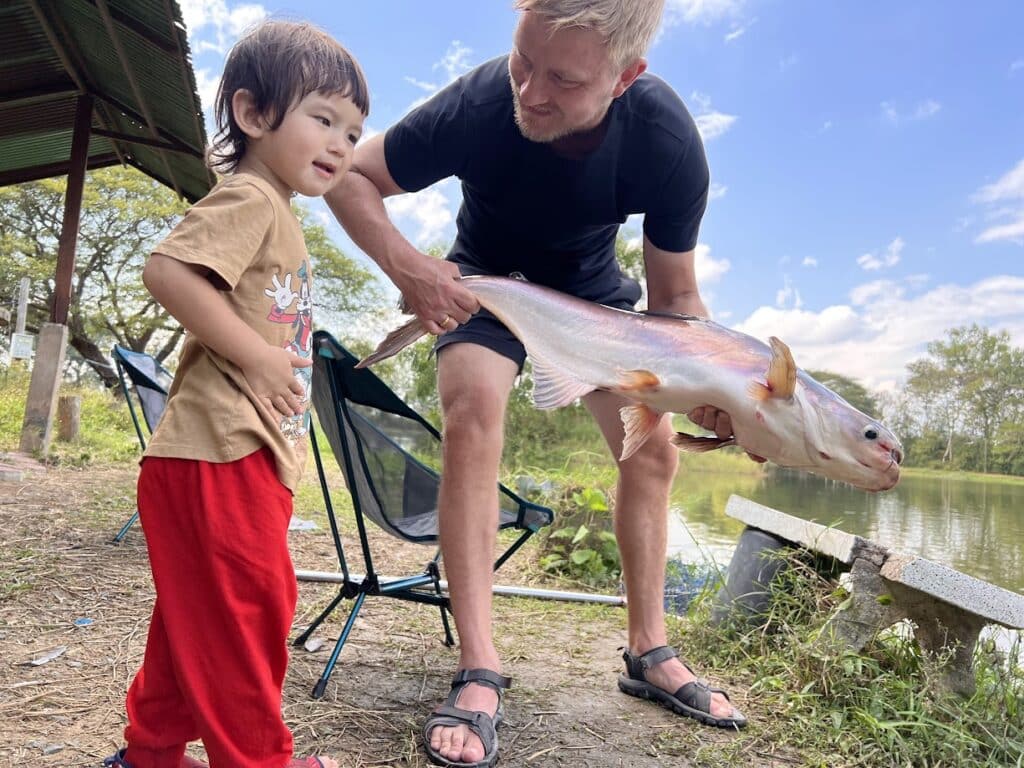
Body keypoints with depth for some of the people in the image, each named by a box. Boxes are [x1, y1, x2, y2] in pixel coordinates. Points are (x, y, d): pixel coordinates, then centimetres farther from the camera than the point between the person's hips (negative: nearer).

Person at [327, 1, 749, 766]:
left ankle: (650, 652, 12)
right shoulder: (475, 106, -34)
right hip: (486, 279, -2)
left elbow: (674, 294, -17)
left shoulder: (669, 144, -29)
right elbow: (352, 177, -20)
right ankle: (479, 672, -20)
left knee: (654, 451, -4)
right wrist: (404, 262, -39)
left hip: (592, 286, 3)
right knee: (473, 420, -28)